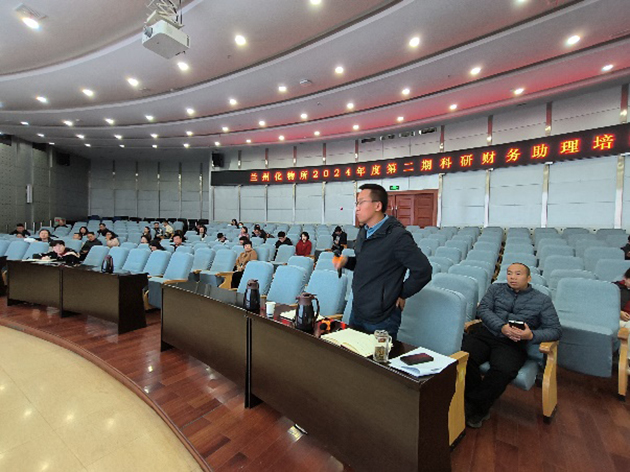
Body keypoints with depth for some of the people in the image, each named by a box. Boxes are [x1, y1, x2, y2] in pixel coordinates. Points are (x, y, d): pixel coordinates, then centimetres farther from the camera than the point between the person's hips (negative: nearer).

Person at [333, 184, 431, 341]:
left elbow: (423, 271, -20)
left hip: (381, 320, -8)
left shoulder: (397, 236, -21)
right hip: (356, 313, 8)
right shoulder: (364, 231, 7)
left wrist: (402, 294, -9)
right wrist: (346, 261, -1)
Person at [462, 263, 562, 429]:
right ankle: (480, 408, -10)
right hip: (485, 333, 1)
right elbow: (482, 309, 6)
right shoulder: (495, 289, 19)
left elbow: (556, 329, 10)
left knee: (503, 370, -34)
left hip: (513, 343, -1)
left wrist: (531, 335, -11)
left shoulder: (542, 300, 17)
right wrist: (502, 327, -12)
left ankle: (473, 407, -14)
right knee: (464, 356, -30)